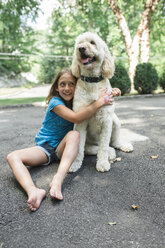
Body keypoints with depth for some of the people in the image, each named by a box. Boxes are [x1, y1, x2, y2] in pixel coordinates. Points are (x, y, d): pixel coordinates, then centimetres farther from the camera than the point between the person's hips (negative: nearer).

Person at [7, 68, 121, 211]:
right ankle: (33, 191, -51)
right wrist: (99, 102, -29)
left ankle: (58, 181, -47)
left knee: (74, 134, -32)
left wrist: (110, 91, -8)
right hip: (45, 148, -2)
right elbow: (76, 118, -29)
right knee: (12, 157, -26)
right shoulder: (55, 101, -12)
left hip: (62, 148, 2)